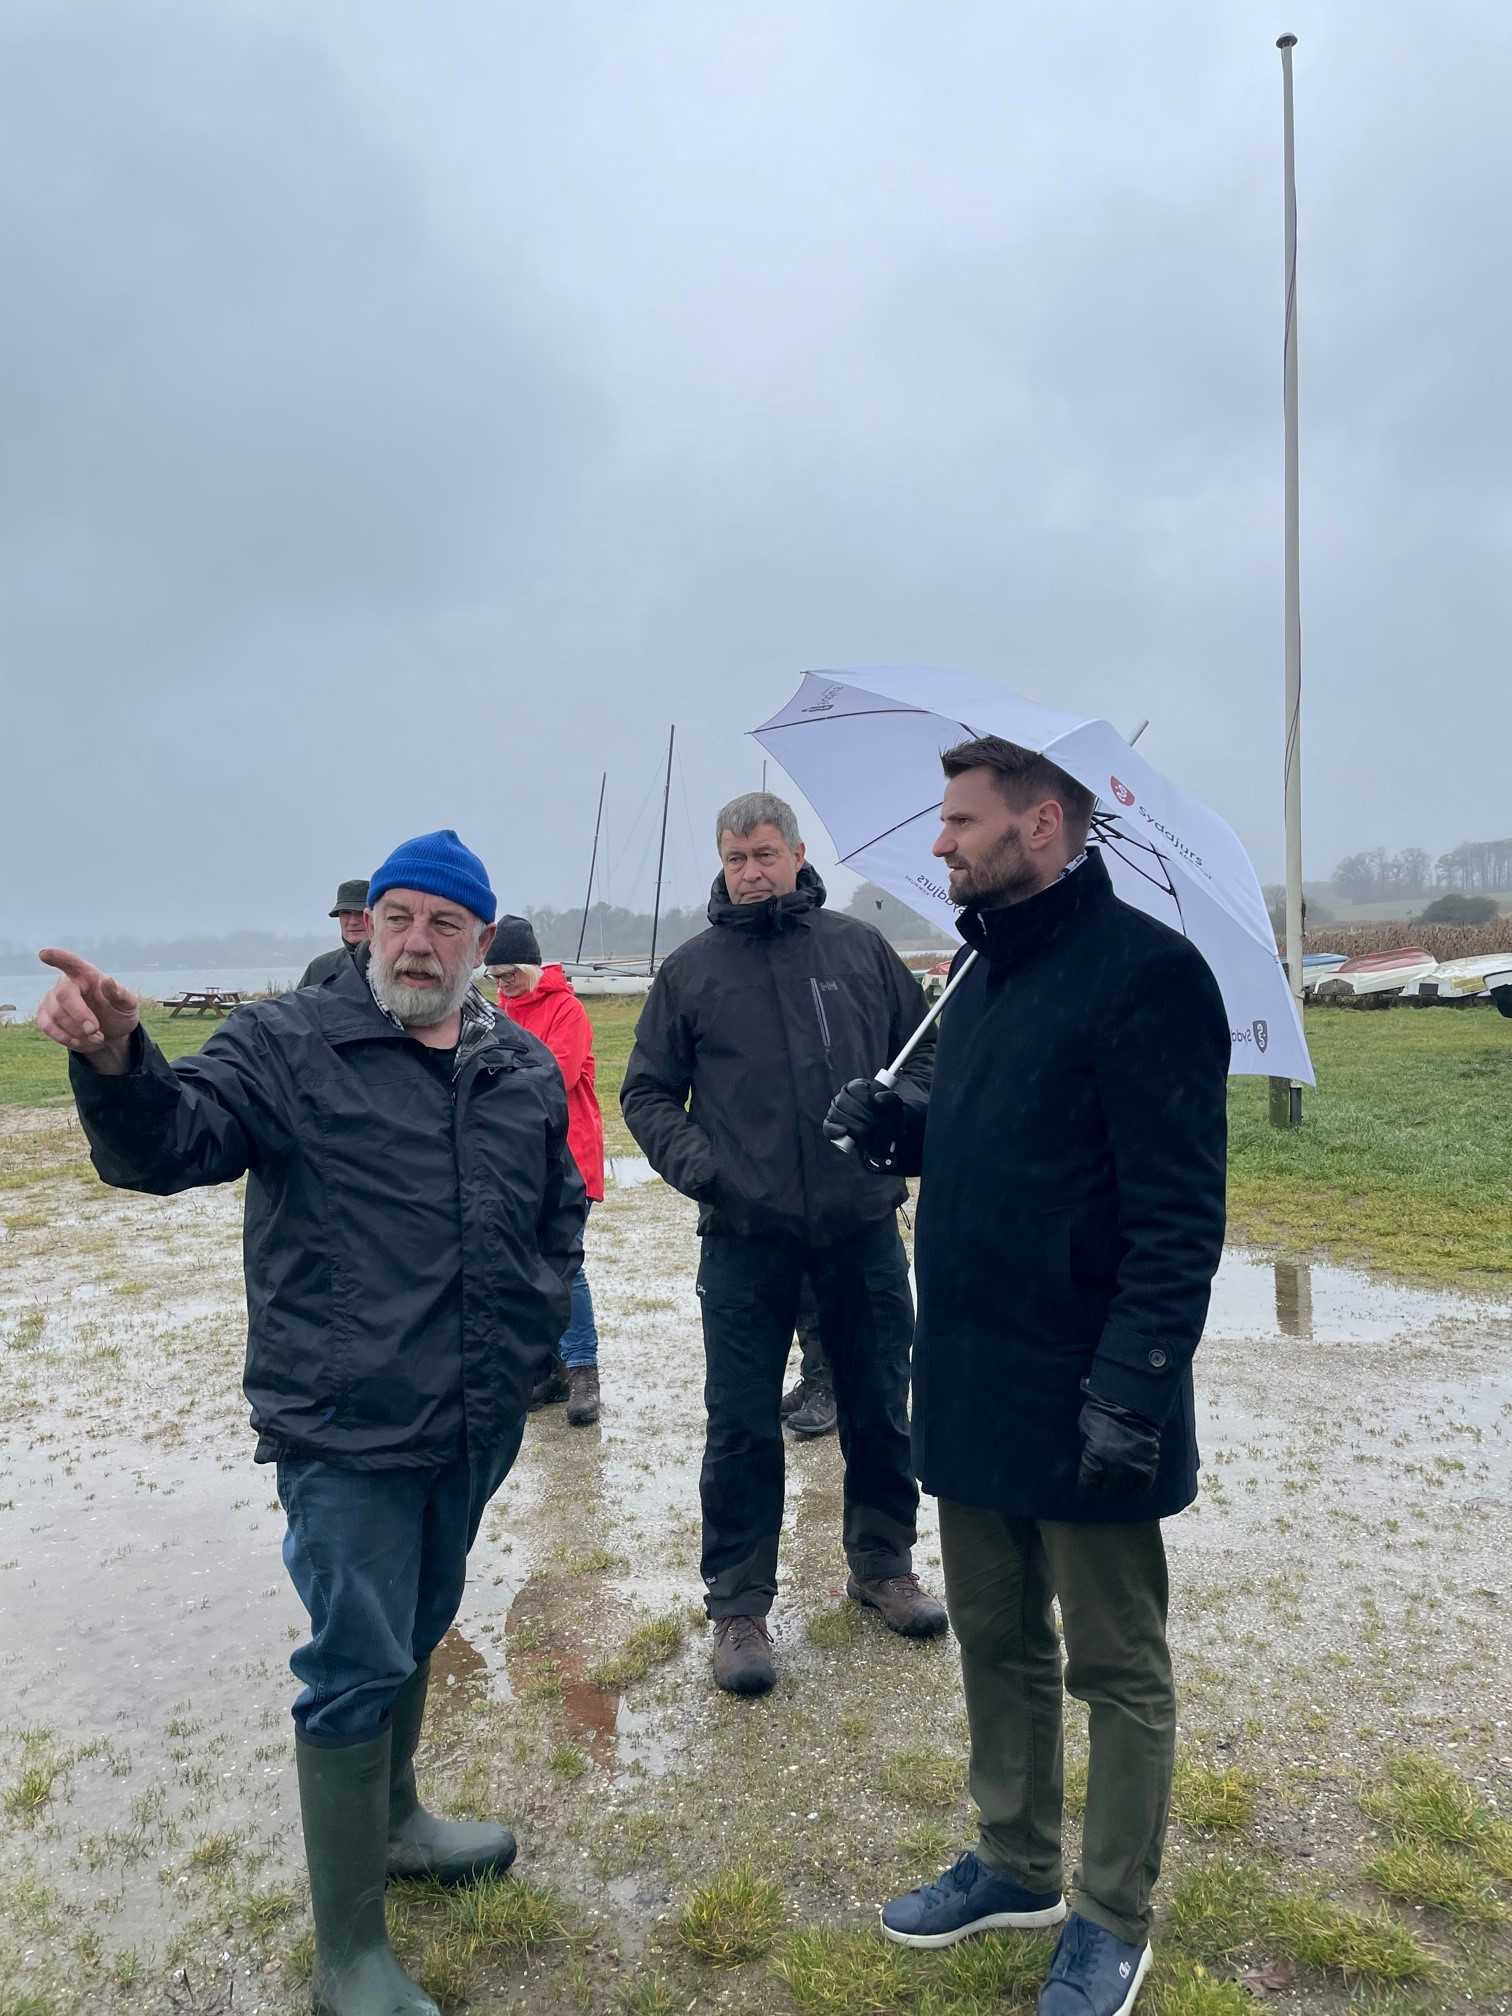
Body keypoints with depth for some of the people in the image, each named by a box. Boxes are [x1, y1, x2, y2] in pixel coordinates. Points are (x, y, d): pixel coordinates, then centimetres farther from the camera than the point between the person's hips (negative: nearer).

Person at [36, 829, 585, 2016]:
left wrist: (538, 1315, 6)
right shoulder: (289, 1044, -10)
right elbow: (167, 1145, -22)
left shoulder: (526, 1069, 4)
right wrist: (115, 1060, -41)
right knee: (360, 1665, 1)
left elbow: (562, 1206, 16)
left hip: (479, 1424, 6)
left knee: (420, 1631, 24)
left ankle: (393, 1820, 49)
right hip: (346, 1428, -5)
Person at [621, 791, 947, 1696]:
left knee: (880, 1409, 15)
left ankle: (884, 1564, 37)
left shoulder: (860, 947, 5)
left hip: (863, 1229, 2)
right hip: (746, 1240, -1)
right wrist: (695, 1163, -9)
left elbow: (926, 1046, 13)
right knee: (743, 1428, 5)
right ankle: (739, 1605, 22)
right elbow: (647, 1092, 7)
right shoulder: (690, 969, 4)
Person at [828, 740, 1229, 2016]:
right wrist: (897, 1125, 0)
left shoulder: (1143, 971, -16)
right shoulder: (983, 972, 11)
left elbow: (1178, 1213, -19)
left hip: (1083, 1405, -8)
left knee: (1117, 1672, 13)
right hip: (973, 1386, 8)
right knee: (998, 1644, 21)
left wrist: (1132, 1388, -22)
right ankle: (1017, 1865, 41)